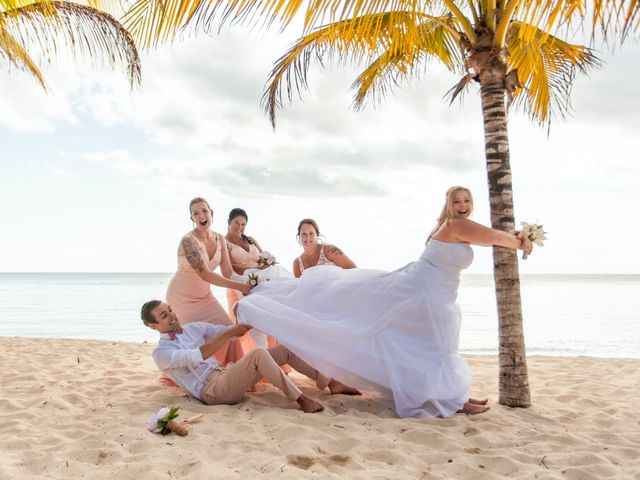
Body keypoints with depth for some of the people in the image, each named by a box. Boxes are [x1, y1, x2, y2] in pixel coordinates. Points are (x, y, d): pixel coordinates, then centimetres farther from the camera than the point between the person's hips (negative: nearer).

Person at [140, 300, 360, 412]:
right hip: (212, 390, -8)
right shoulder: (161, 353, -4)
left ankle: (329, 383, -1)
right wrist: (231, 332, -25)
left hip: (225, 375, 8)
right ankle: (301, 399, -28)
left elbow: (230, 333, 17)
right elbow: (196, 356, -21)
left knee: (286, 349, -1)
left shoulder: (193, 328, 16)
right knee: (258, 353, -32)